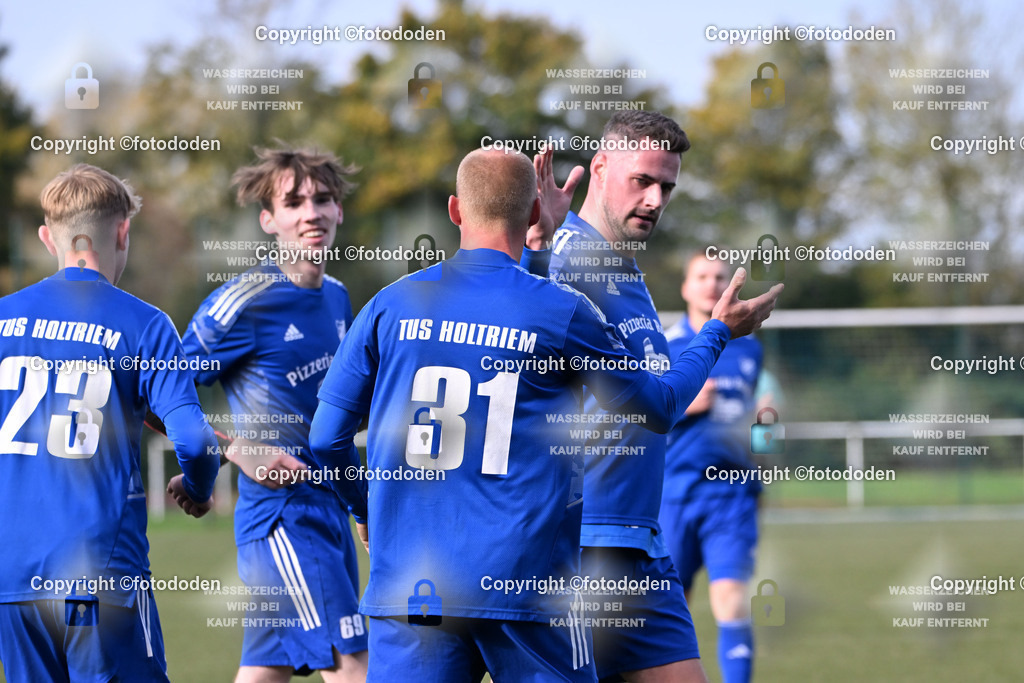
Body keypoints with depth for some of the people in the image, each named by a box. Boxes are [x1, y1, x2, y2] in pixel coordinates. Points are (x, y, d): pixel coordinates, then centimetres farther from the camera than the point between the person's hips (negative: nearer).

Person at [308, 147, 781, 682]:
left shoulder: (389, 306, 5)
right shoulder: (562, 312, -1)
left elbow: (327, 437, 9)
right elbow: (657, 407, 12)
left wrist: (365, 509, 29)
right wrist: (718, 331, 28)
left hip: (406, 581, 2)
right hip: (526, 585, -2)